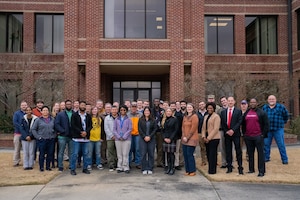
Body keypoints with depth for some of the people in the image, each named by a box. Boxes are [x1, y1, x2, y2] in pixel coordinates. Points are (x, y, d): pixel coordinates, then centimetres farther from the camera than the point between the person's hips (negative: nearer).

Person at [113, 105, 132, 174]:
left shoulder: (128, 120, 3)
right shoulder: (116, 120, 10)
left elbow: (130, 129, -3)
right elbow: (114, 129, 6)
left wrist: (124, 137, -10)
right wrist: (118, 136, -7)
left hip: (126, 139, -2)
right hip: (118, 139, 2)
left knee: (125, 154, -4)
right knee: (119, 154, 5)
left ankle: (126, 167, 2)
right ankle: (120, 167, 12)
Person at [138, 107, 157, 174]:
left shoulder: (153, 120, 6)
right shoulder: (140, 120, 5)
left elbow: (155, 129, 1)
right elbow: (139, 129, 0)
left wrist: (150, 136, -10)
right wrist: (144, 137, -10)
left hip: (151, 139, 1)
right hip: (143, 139, -1)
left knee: (151, 154, 2)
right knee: (143, 154, -1)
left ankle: (150, 169, 10)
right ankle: (144, 169, 7)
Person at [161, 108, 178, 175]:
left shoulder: (174, 119, -1)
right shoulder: (164, 120, 13)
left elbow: (176, 130, -6)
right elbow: (162, 130, 12)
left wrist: (170, 138, -11)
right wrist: (164, 138, -3)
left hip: (172, 139, -4)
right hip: (165, 139, 4)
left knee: (171, 153, -5)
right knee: (167, 154, 7)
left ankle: (172, 168, 4)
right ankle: (168, 168, 14)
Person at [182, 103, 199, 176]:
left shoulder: (194, 116, -7)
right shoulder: (185, 117, 15)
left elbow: (193, 129, -13)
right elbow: (183, 127, 13)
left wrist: (187, 137, -13)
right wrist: (184, 136, 0)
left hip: (191, 139, -7)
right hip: (184, 139, 7)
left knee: (190, 154, -6)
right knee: (185, 154, 6)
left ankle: (192, 171, 6)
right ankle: (187, 170, 17)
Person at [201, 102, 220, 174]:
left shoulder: (216, 116, -7)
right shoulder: (206, 116, 17)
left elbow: (216, 129, -14)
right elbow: (203, 127, 15)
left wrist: (209, 138, -15)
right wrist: (204, 137, 1)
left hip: (213, 138, -7)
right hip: (207, 139, 7)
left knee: (212, 154, -5)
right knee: (208, 154, 8)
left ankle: (212, 170, 3)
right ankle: (210, 169, 17)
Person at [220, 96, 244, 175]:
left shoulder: (238, 111, 2)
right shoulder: (223, 112, 10)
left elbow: (239, 122, -7)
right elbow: (222, 123, 7)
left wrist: (233, 130, -15)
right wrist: (226, 131, -6)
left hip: (235, 134, -3)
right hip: (227, 134, 3)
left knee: (238, 151, -1)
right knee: (228, 151, 7)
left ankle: (240, 168, 3)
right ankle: (229, 167, 14)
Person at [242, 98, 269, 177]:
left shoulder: (261, 112, -1)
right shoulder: (246, 113, 12)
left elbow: (266, 124, -2)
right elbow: (243, 124, 20)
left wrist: (263, 134, -7)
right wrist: (244, 133, 12)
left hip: (258, 136, -4)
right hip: (248, 137, 5)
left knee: (260, 153, -3)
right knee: (250, 153, 11)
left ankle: (261, 171, 0)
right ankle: (251, 169, 20)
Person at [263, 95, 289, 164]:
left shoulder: (281, 107, -1)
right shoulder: (264, 108, 7)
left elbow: (286, 116, 11)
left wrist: (283, 123, 15)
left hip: (278, 129, -3)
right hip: (267, 130, 3)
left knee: (281, 145, -1)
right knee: (266, 144, 7)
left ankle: (284, 159, 9)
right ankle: (266, 158, 21)